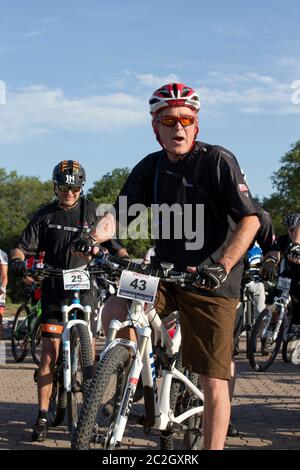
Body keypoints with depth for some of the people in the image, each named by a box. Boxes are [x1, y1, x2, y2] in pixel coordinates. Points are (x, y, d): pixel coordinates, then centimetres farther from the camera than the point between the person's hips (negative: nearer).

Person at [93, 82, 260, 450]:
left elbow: (250, 220, -13)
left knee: (213, 380, -5)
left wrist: (222, 267, -26)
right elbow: (120, 212, -2)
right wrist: (95, 235, -24)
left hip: (211, 282, -4)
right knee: (113, 313, -20)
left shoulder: (218, 160, -9)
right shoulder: (150, 167, 5)